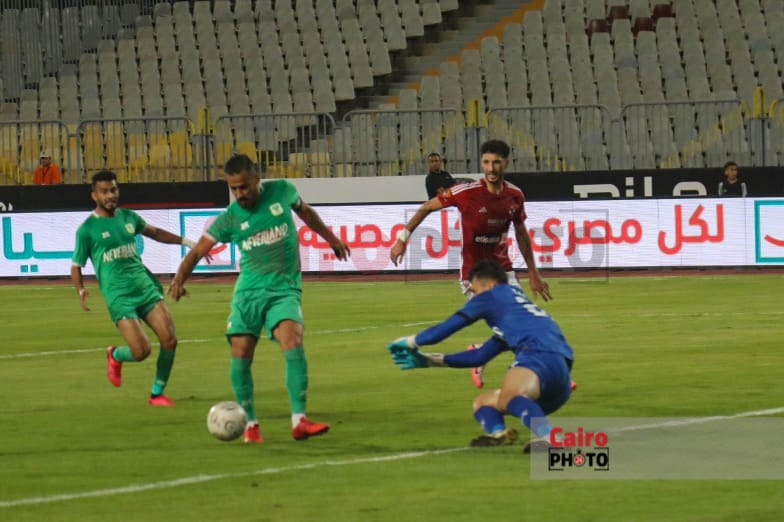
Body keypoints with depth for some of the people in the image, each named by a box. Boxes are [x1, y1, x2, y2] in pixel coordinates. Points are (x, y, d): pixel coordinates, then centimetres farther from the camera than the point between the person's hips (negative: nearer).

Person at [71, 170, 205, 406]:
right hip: (119, 296, -5)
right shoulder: (87, 229, -3)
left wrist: (186, 242, 27)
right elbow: (76, 267, 2)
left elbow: (154, 232, 30)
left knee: (169, 340, -9)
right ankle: (115, 356, 21)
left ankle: (157, 393, 10)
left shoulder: (128, 217, 11)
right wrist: (81, 291, -17)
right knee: (142, 351, -16)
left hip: (145, 287, 5)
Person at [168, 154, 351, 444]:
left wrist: (331, 238, 33)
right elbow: (198, 250, -2)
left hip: (284, 289, -1)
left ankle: (299, 422, -26)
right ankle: (250, 424, 12)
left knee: (293, 344, -23)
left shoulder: (282, 191, -1)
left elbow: (304, 212, 20)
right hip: (249, 291, 1)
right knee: (240, 355, -7)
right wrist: (180, 278, -21)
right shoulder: (230, 219, -2)